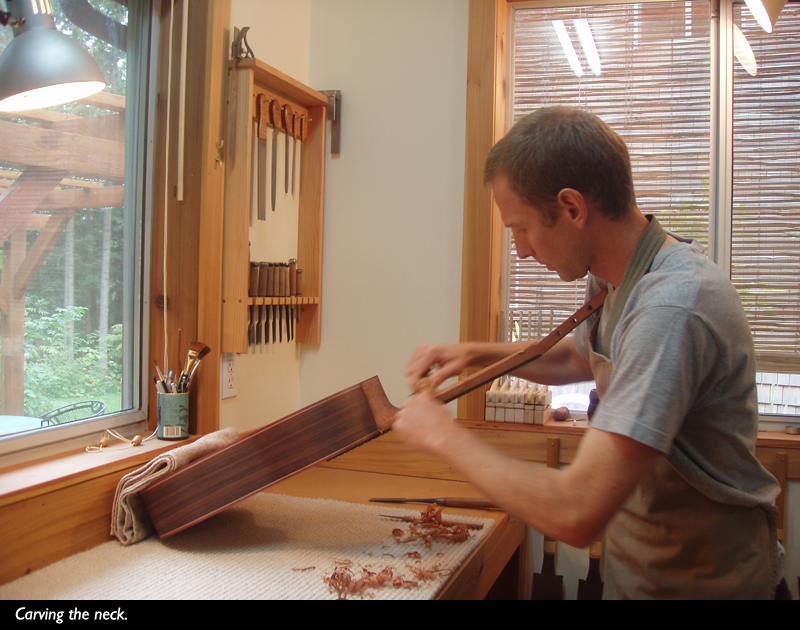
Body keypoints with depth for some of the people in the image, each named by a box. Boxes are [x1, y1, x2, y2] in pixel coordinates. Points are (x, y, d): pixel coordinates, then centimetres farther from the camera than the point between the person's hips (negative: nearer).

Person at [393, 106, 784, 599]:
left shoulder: (673, 310, -33)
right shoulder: (615, 279, -3)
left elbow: (576, 516, -37)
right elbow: (578, 359, 19)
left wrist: (448, 437, -23)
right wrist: (478, 354, 3)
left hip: (700, 579, -7)